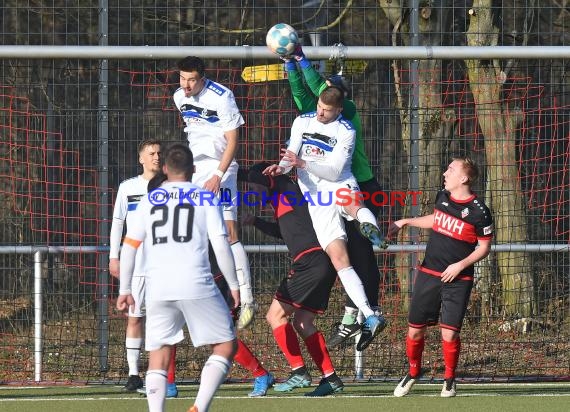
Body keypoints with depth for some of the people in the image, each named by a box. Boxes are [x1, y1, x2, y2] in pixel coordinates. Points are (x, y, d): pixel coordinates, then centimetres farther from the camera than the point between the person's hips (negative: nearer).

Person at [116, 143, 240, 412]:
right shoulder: (205, 198, 7)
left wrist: (125, 290, 16)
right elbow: (221, 245, -1)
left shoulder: (149, 200, 14)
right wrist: (234, 285, 7)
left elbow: (129, 246, 11)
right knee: (226, 345, 7)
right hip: (197, 285, -3)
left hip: (157, 289, 3)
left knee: (158, 355, 9)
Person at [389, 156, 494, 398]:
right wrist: (406, 222, 27)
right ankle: (413, 373, 27)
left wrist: (461, 265, -15)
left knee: (449, 333, -10)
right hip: (428, 275, 5)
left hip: (458, 280, -5)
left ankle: (449, 379, 13)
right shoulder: (442, 198, 5)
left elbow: (484, 247, -5)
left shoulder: (478, 211, -11)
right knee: (415, 330, 5)